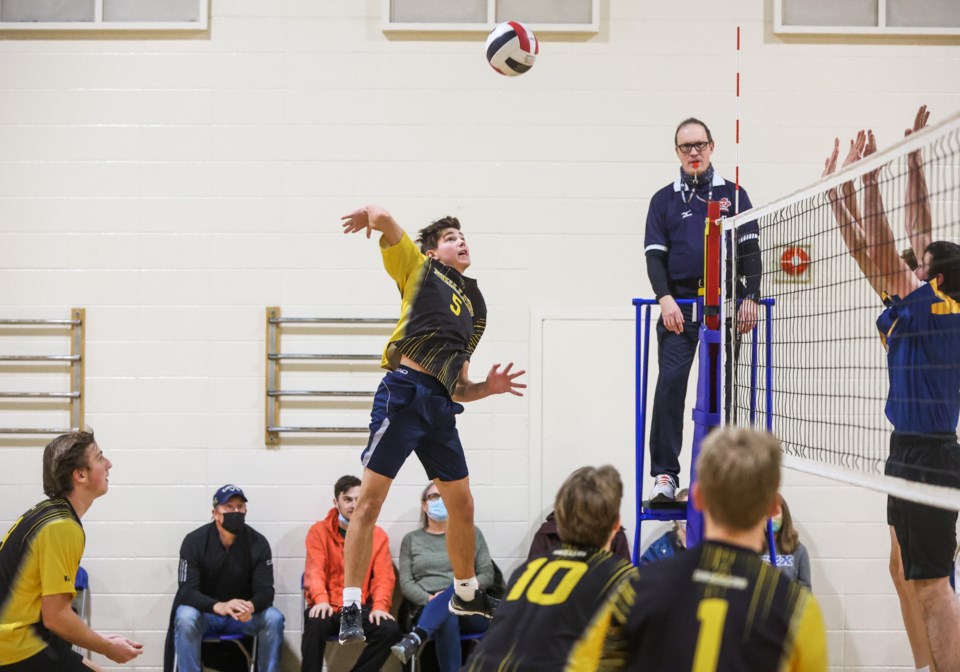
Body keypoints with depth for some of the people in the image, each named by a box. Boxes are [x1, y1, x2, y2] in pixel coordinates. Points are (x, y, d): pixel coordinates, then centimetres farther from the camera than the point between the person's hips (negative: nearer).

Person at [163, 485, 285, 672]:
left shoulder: (258, 542, -10)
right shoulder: (194, 541, -15)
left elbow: (265, 591, -13)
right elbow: (186, 591, -21)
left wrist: (250, 606, -39)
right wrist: (218, 606, -41)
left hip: (244, 614, 2)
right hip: (204, 612, -1)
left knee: (274, 618, -26)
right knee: (185, 618, -34)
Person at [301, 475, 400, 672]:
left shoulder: (378, 535, 9)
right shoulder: (319, 531, 4)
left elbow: (384, 577, 1)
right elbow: (314, 571, -8)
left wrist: (379, 606, -19)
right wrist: (321, 600, -28)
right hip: (328, 607, -2)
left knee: (390, 630, -26)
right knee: (315, 625, -36)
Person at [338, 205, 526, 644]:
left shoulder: (475, 310, 26)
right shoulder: (420, 269, 10)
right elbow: (383, 219, -7)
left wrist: (489, 387, 9)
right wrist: (369, 216, 6)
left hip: (440, 404, 7)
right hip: (404, 392, -7)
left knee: (462, 505, 14)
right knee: (371, 498, -9)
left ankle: (466, 594, 34)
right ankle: (350, 608, -6)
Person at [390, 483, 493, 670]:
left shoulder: (471, 533, 16)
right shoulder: (411, 539, 17)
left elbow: (487, 575, 8)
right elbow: (406, 583, 6)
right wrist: (429, 599, -14)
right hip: (428, 612, 0)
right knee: (447, 620, -40)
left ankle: (416, 638, -57)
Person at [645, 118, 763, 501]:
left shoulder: (733, 195, 12)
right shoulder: (664, 199, 12)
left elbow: (750, 250, 8)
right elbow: (654, 255, 6)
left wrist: (750, 298, -3)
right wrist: (665, 298, -9)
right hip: (679, 304, -1)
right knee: (670, 382, -12)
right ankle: (664, 474, -11)